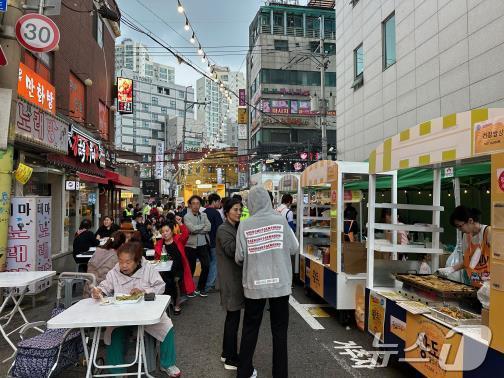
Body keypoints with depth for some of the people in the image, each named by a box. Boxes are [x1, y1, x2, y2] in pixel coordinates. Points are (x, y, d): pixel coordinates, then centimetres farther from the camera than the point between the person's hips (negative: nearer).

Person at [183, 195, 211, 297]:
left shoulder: (204, 215, 7)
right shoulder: (187, 217, -5)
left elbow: (209, 227, -7)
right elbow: (192, 228, -20)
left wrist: (197, 230, -15)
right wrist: (203, 225, -7)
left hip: (203, 244, 3)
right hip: (191, 245, -3)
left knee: (206, 266, 1)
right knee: (191, 269, 8)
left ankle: (201, 288, 19)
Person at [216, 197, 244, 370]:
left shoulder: (237, 227, 14)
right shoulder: (223, 230, -11)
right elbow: (231, 250, -24)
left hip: (236, 276, 9)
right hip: (231, 278, -9)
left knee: (231, 316, 16)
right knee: (234, 317, -4)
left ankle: (227, 353, 29)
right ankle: (231, 359, 7)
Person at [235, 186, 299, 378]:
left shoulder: (244, 225, -9)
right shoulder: (280, 220, -8)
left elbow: (239, 257, -6)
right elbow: (294, 248, -2)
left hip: (254, 284, 1)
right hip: (280, 283, 0)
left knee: (250, 328, 17)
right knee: (279, 330, 14)